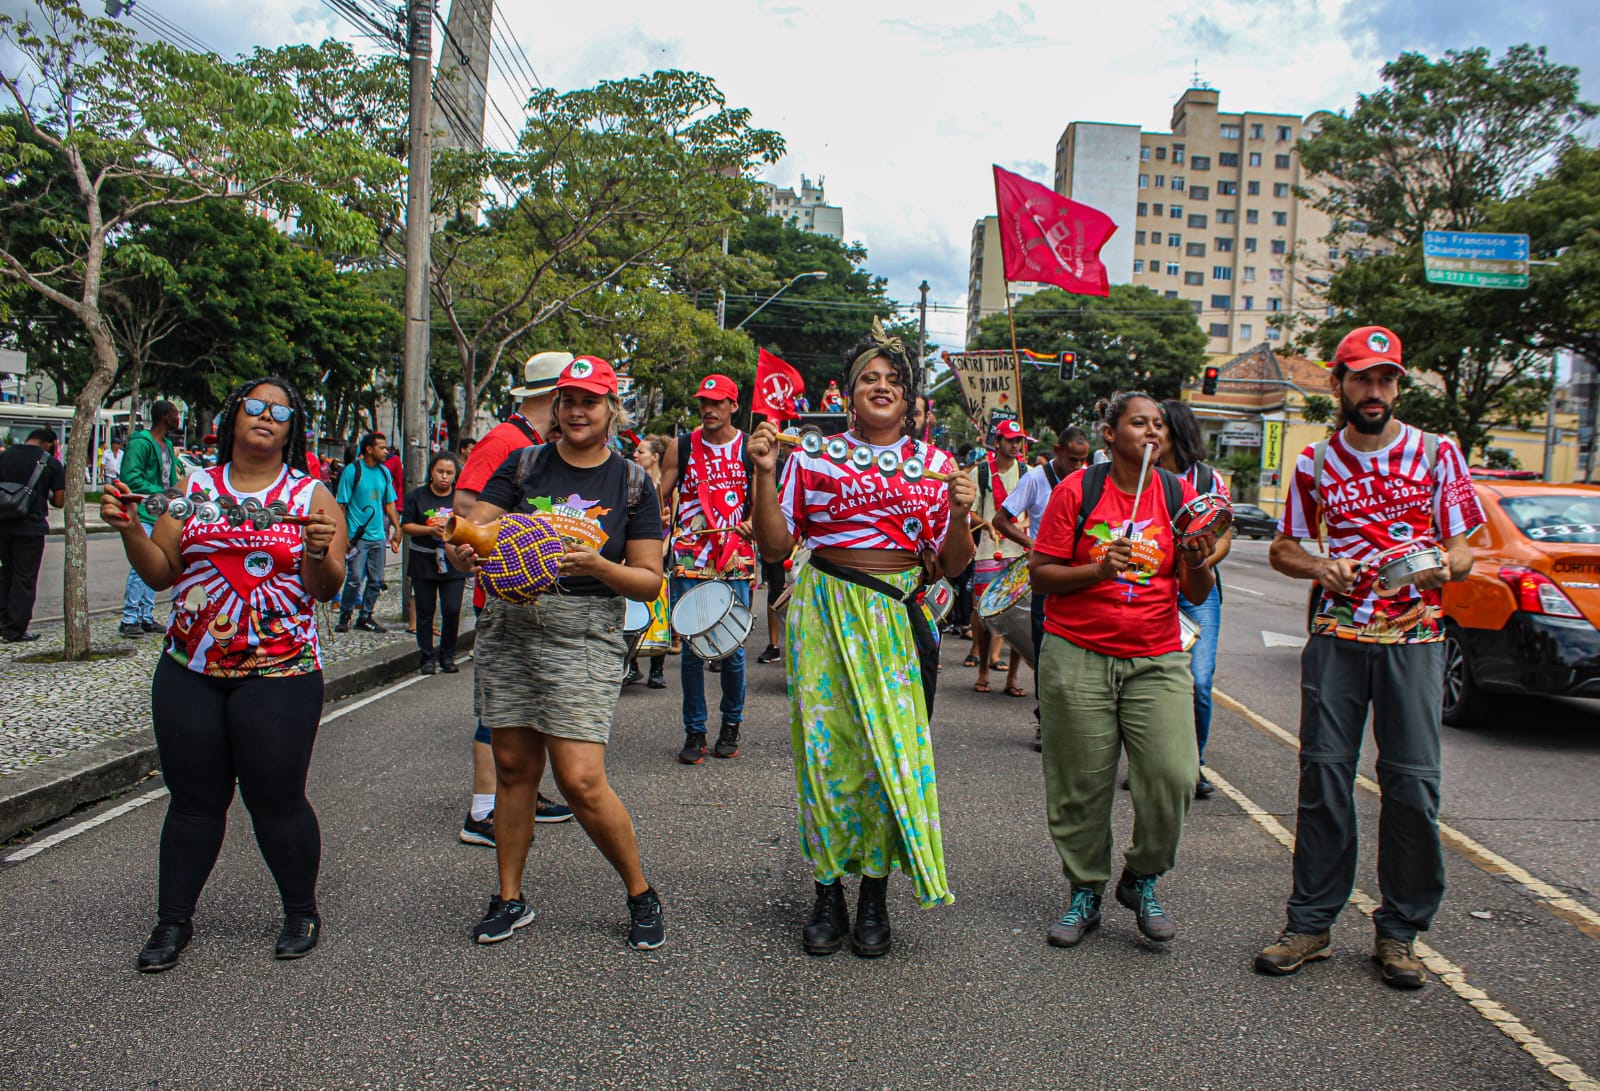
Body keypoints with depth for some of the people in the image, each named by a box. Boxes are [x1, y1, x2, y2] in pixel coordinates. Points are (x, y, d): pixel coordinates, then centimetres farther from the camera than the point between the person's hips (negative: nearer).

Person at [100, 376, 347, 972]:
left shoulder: (311, 494, 3)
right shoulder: (193, 487, 10)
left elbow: (326, 589, -1)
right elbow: (161, 572, 8)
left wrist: (319, 551, -21)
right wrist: (130, 529, -7)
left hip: (279, 672, -2)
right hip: (189, 670, 3)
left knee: (277, 799, 1)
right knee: (194, 798, 9)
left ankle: (301, 912, 21)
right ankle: (173, 922, 24)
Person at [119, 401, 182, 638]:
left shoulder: (167, 445, 17)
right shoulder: (140, 443, -12)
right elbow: (131, 478, -19)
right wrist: (160, 494, -20)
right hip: (143, 514, -9)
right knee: (141, 566, -11)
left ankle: (147, 617, 18)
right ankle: (129, 620, -5)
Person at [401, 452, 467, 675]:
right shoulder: (416, 496, 4)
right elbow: (406, 526, 0)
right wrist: (432, 530, -14)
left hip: (453, 562, 0)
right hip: (423, 562, 0)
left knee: (452, 610, -4)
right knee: (425, 611, 4)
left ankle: (447, 656, 11)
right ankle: (427, 658, 13)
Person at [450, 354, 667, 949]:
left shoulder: (632, 483, 3)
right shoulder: (524, 465, 7)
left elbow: (649, 581, 1)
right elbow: (473, 529, 1)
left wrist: (599, 566, -18)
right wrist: (470, 550, -23)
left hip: (585, 637, -3)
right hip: (509, 628, 3)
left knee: (582, 782, -9)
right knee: (514, 768, 9)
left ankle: (641, 894, 12)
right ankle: (510, 899, 26)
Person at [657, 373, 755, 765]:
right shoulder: (682, 447, 7)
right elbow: (662, 497, 9)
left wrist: (752, 523, -11)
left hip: (735, 560, 0)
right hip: (689, 560, 1)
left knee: (734, 647, 4)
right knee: (691, 647, 1)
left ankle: (731, 725, 22)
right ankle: (694, 731, 13)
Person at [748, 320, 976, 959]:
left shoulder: (936, 465, 9)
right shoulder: (814, 456, 6)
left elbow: (953, 565, 8)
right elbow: (775, 544, 3)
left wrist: (960, 514, -10)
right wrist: (765, 474, -7)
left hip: (900, 618, 1)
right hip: (826, 613, -1)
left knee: (894, 745, 0)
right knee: (827, 742, 0)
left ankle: (876, 896, 16)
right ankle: (828, 892, 15)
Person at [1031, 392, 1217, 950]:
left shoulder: (1180, 495, 6)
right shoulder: (1077, 490, -1)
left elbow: (1197, 595, 7)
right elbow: (1040, 573, -2)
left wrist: (1197, 565, -14)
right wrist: (1097, 571, -17)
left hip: (1157, 659, 2)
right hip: (1077, 657, -2)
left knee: (1174, 775, -9)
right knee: (1081, 784, 2)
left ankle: (1142, 881, 16)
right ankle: (1085, 892, 22)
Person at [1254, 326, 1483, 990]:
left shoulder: (1437, 454, 6)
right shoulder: (1316, 464, 9)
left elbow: (1463, 549, 7)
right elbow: (1283, 549, 15)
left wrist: (1444, 565, -17)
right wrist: (1321, 567, -6)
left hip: (1414, 638, -1)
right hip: (1336, 636, 1)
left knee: (1412, 781, -3)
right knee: (1323, 773, 0)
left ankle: (1399, 933, 11)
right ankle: (1311, 922, 10)